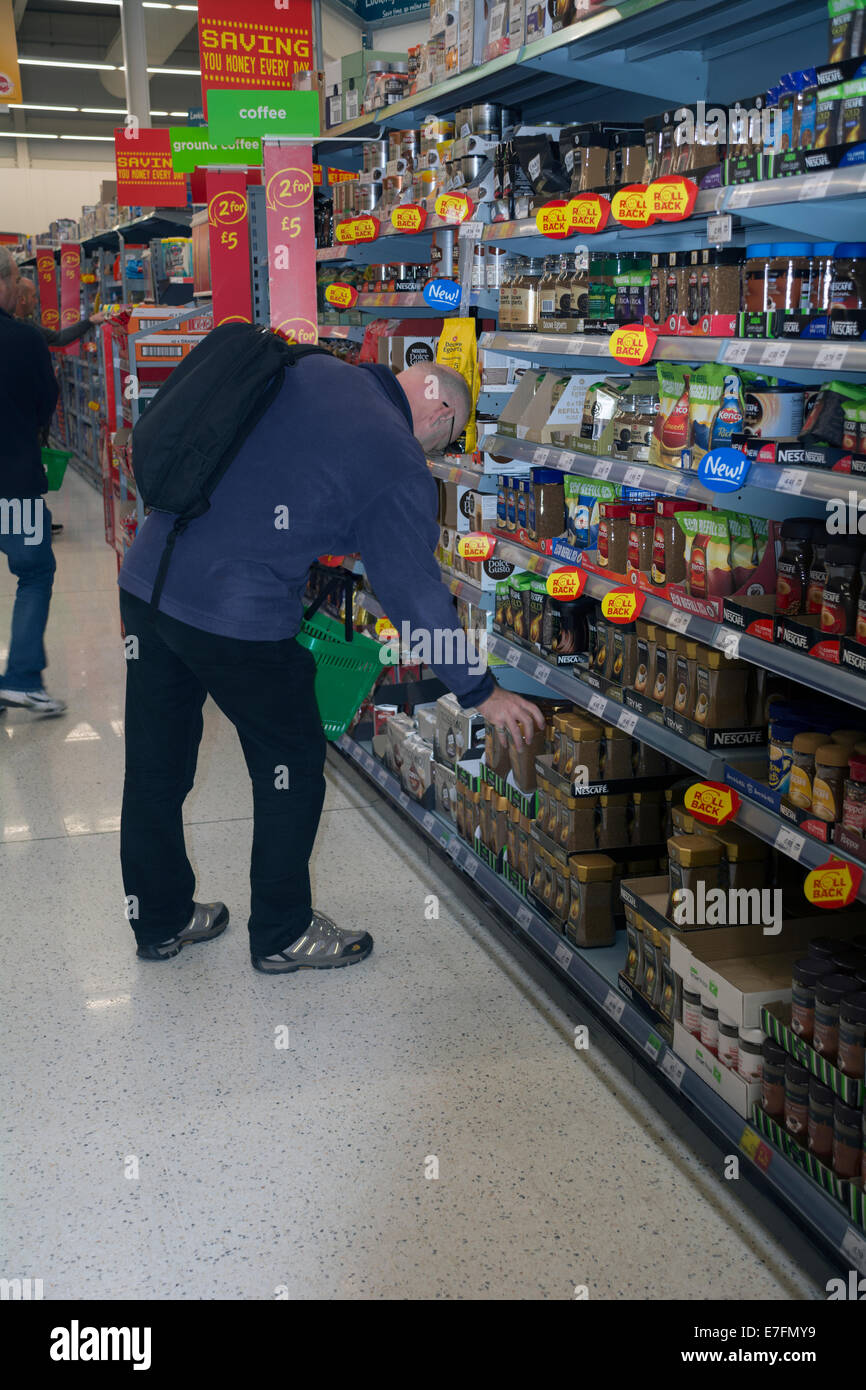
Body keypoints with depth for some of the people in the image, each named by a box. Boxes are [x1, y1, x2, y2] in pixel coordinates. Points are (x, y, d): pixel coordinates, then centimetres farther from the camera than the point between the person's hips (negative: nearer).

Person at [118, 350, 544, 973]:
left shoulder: (307, 370, 11)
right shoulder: (398, 464, -8)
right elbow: (415, 591, -5)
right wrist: (480, 692, 5)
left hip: (146, 576, 8)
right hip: (237, 617, -8)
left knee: (157, 764, 17)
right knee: (293, 762, 12)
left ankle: (160, 921, 35)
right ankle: (283, 934, 25)